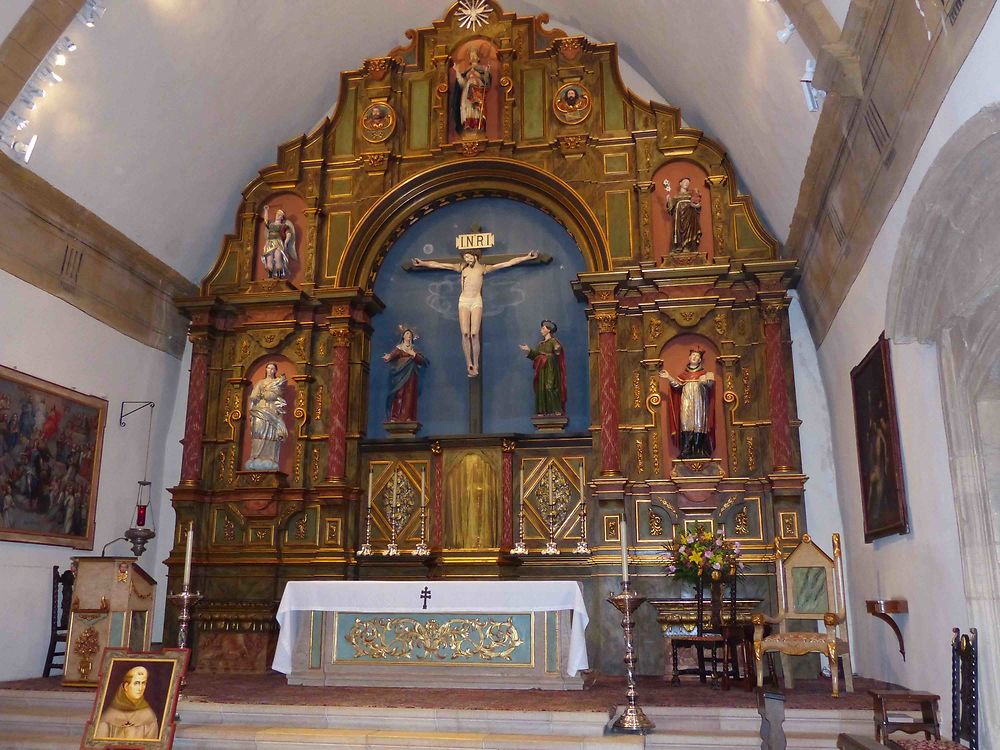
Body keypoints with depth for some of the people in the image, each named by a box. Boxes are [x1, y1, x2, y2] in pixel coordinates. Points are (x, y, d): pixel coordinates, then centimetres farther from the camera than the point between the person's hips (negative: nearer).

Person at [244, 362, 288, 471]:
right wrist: (266, 395, -2)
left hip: (273, 412, -1)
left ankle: (269, 461, -14)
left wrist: (262, 394, 1)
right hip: (260, 410, 2)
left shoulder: (278, 382, 14)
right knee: (259, 434, -11)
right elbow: (253, 396, 7)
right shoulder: (260, 382, 20)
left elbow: (274, 395, -3)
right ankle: (257, 460, -16)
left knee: (271, 435, -11)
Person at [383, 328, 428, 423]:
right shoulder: (399, 348, 11)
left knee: (409, 396, -8)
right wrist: (388, 357, -32)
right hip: (400, 374, -2)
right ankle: (395, 417, -16)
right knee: (398, 394, -12)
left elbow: (423, 361, 7)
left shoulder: (414, 349, 18)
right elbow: (393, 355, -10)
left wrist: (413, 354, -6)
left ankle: (408, 418, -12)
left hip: (410, 376, 2)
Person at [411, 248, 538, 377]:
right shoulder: (461, 267, 11)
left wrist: (527, 257, 1)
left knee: (474, 334, -10)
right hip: (463, 301, 2)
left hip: (476, 301, -2)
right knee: (465, 334, -7)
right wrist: (422, 263, 8)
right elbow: (439, 265, 12)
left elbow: (507, 263, 3)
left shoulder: (483, 268, 5)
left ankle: (476, 365, -4)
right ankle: (469, 364, -4)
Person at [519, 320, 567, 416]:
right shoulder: (541, 343, 17)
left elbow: (557, 354, -17)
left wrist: (557, 350, -38)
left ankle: (556, 410, -10)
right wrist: (529, 350, 4)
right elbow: (536, 355, 13)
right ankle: (542, 411, 4)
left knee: (550, 387, -12)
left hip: (551, 369, -7)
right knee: (541, 388, 2)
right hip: (542, 369, 7)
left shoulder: (554, 341, -4)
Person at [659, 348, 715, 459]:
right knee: (686, 423, -9)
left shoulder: (704, 373, 12)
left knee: (699, 424, -7)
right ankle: (686, 450, -11)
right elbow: (678, 385, 8)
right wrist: (669, 377, -4)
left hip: (699, 403, -1)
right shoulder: (683, 374, 18)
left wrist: (705, 381, -24)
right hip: (686, 403, 1)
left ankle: (698, 450, -7)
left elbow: (710, 382, -3)